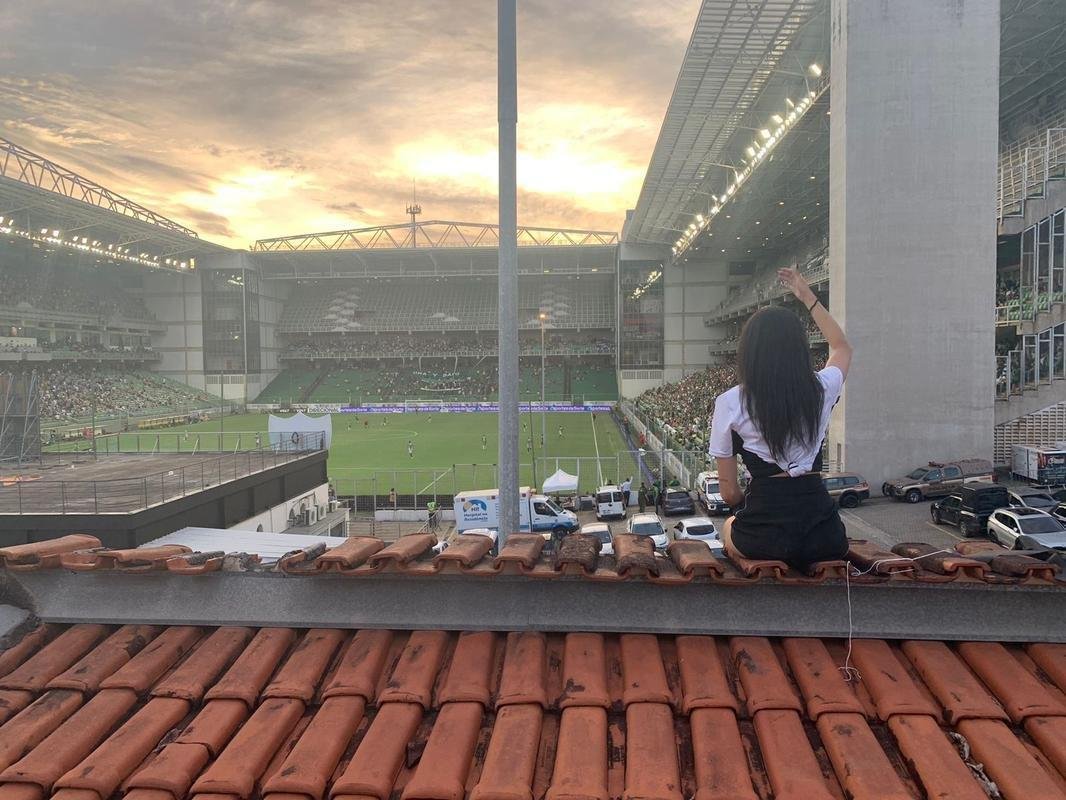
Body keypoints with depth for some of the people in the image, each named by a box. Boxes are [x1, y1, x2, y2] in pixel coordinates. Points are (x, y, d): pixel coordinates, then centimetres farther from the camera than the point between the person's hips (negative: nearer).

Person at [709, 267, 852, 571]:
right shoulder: (822, 389, 1)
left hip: (766, 536, -4)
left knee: (729, 526, 32)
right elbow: (842, 347, 27)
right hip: (824, 533, 4)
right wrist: (808, 298, 33)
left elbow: (729, 491, -2)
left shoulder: (730, 403, -7)